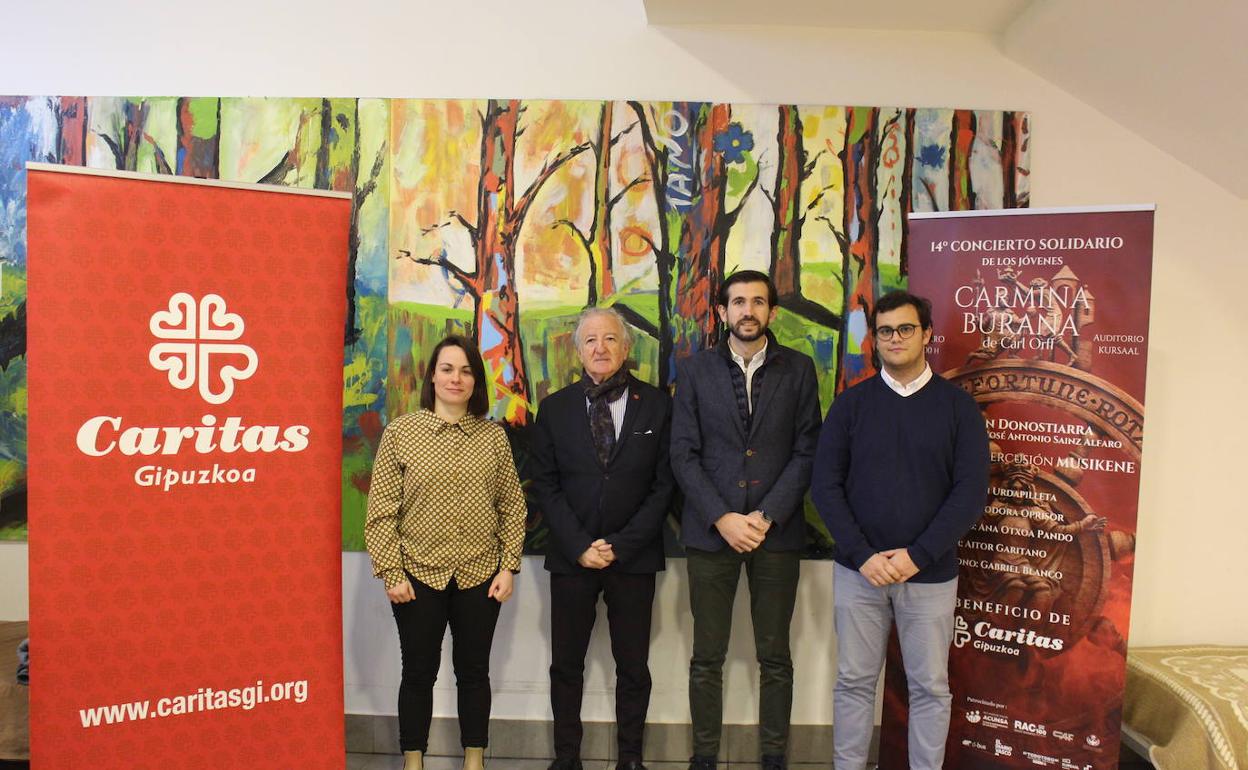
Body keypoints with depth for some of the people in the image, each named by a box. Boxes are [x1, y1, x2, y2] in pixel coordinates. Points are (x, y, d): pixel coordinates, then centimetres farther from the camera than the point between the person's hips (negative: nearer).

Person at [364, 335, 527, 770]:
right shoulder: (400, 432, -3)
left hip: (480, 576, 1)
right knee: (419, 673, 10)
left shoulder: (493, 436, 1)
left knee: (473, 671, 12)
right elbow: (381, 510, -3)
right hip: (418, 575, -1)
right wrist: (390, 573, -8)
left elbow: (512, 507, 4)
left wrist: (508, 567, -1)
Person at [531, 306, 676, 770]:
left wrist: (620, 546, -10)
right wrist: (580, 546, -9)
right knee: (566, 665, 10)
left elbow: (664, 484, -3)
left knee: (633, 666, 10)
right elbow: (545, 485, 1)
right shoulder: (555, 408, 3)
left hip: (634, 558, -1)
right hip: (571, 557, 1)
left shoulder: (656, 405, -1)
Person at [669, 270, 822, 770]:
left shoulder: (798, 369, 4)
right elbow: (683, 453, -1)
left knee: (774, 656, 10)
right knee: (707, 657, 7)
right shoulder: (695, 370, 4)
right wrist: (723, 518, -10)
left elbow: (807, 452, 0)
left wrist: (766, 516, -10)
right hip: (711, 529, 0)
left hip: (776, 531, 0)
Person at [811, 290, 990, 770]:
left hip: (930, 573, 0)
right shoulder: (851, 404, 2)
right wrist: (863, 556, -12)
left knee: (930, 687, 10)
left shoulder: (958, 406, 0)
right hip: (858, 570, 1)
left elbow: (971, 492, -6)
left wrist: (917, 556, -14)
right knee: (854, 682, 10)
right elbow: (825, 485, -2)